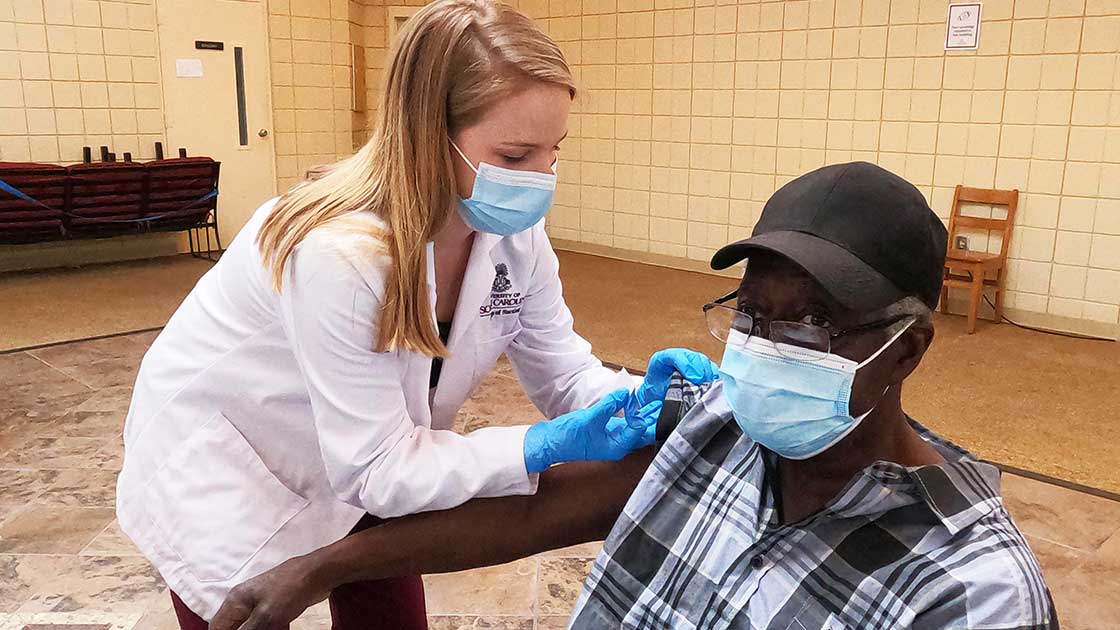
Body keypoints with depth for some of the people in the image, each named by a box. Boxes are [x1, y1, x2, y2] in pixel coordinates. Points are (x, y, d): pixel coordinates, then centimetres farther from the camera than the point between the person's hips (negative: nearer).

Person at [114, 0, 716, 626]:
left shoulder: (513, 230, -17)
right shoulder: (339, 253, -38)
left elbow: (562, 372, -8)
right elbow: (375, 466, -32)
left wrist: (638, 395, -29)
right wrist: (545, 447, -40)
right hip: (225, 461, -5)